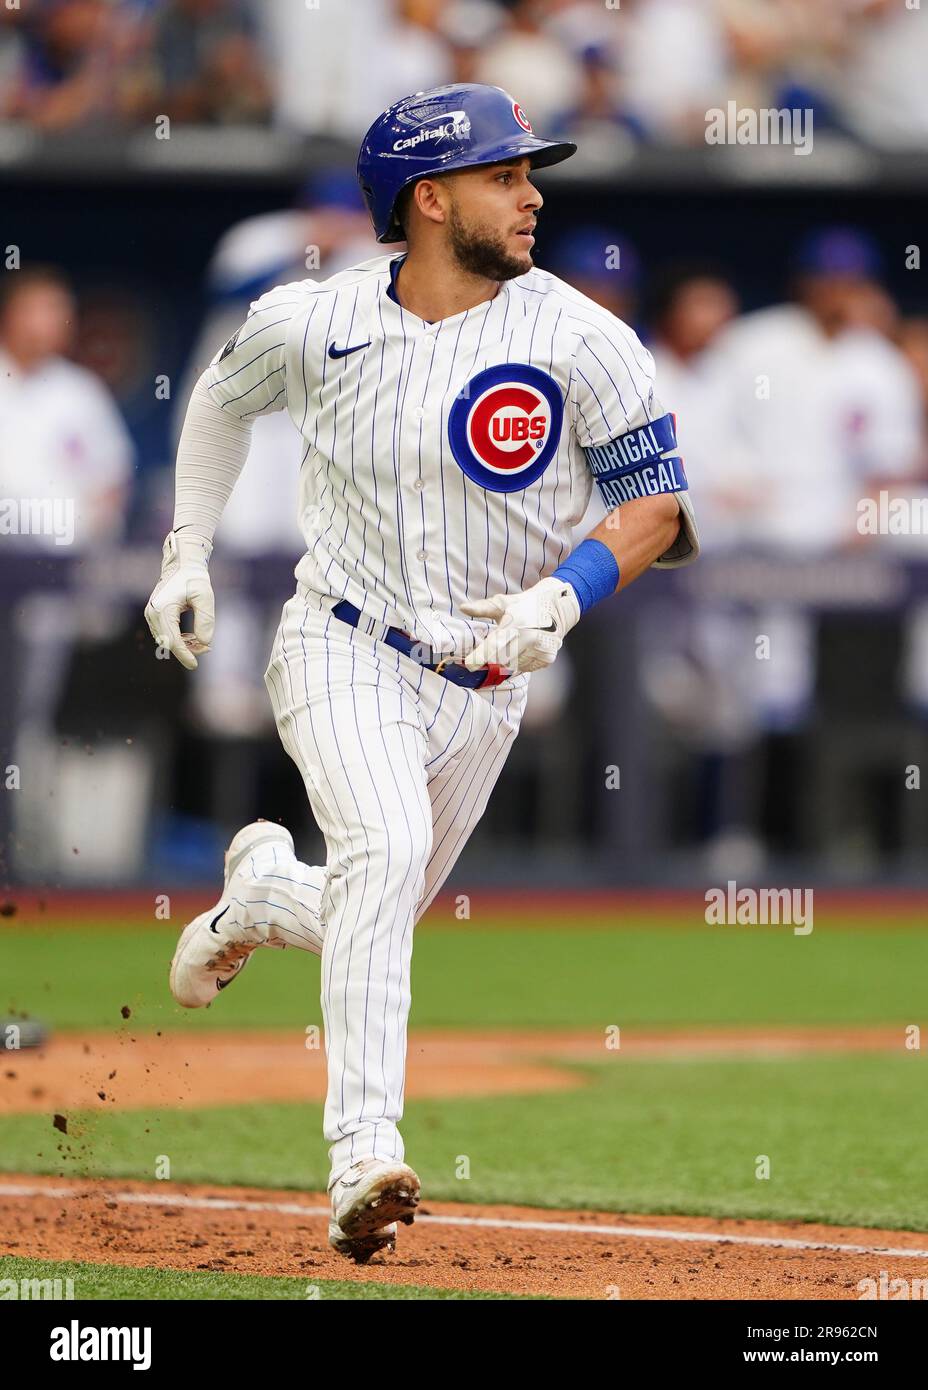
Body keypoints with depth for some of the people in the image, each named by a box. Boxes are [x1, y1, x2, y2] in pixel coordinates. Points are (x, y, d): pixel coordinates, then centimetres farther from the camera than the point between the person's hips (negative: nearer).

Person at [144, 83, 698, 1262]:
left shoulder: (581, 341, -11)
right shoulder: (313, 323, -7)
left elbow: (657, 502, -6)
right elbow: (222, 398, 15)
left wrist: (561, 598, -23)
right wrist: (186, 554, 10)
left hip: (483, 684, 2)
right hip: (342, 648, -2)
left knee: (371, 920, 13)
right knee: (386, 854, -29)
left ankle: (264, 887, 51)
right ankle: (363, 1163, -35)